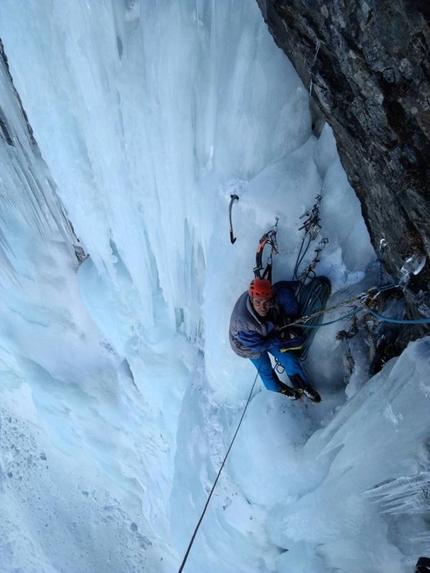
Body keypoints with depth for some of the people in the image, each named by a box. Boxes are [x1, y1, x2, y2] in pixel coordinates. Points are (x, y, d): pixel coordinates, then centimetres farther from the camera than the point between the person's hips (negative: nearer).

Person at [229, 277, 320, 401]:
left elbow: (291, 287, -13)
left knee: (290, 359, 13)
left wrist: (290, 319, -13)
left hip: (270, 333, 4)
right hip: (249, 344, -3)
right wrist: (282, 337, -22)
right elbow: (258, 345, -29)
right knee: (265, 370, 18)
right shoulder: (242, 321, -47)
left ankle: (303, 386, 43)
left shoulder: (276, 293, -38)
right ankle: (281, 389, 53)